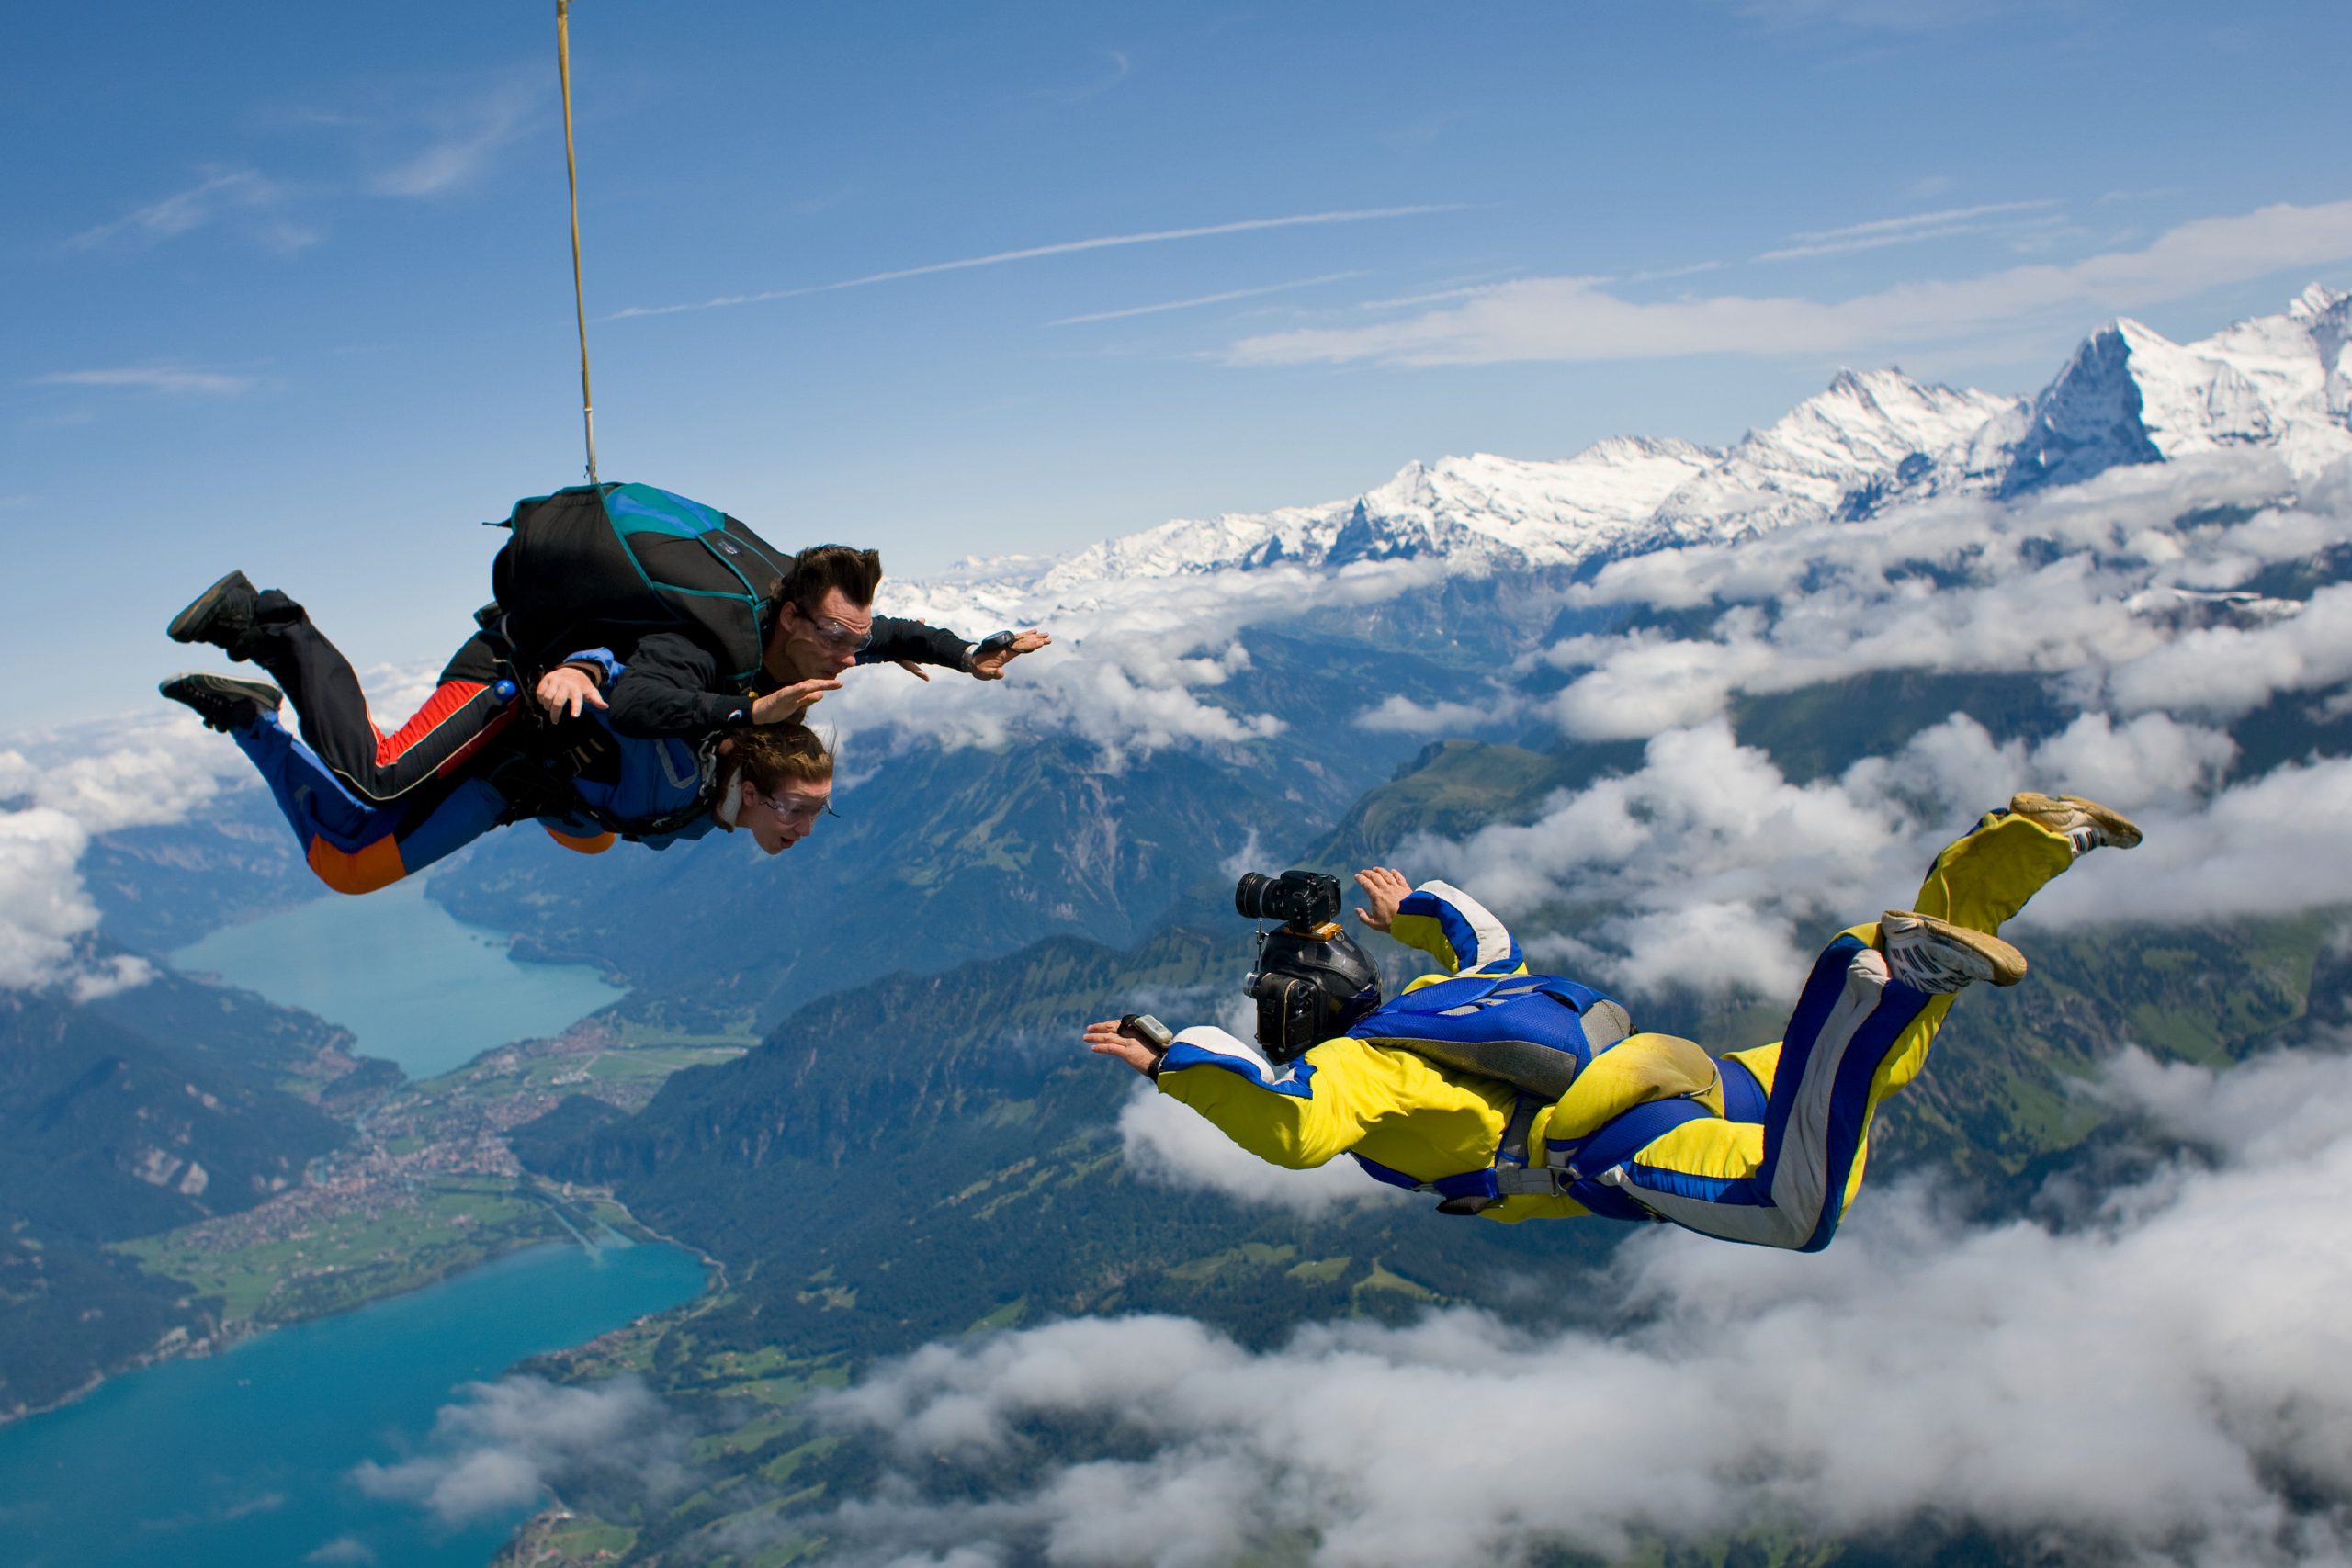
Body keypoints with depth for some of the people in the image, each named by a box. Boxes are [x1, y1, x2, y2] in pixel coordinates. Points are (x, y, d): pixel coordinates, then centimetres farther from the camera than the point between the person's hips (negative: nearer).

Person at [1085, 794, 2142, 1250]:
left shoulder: (1354, 1062, -1)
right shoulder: (1426, 1001, 24)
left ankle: (1887, 969, -37)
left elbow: (1296, 1126, -25)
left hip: (1631, 1145, -9)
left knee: (1804, 1212, -34)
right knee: (1879, 1059, 21)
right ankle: (2024, 842, 12)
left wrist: (1179, 1060, -18)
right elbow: (1488, 944, 46)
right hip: (1706, 1078, 9)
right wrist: (1416, 913, 61)